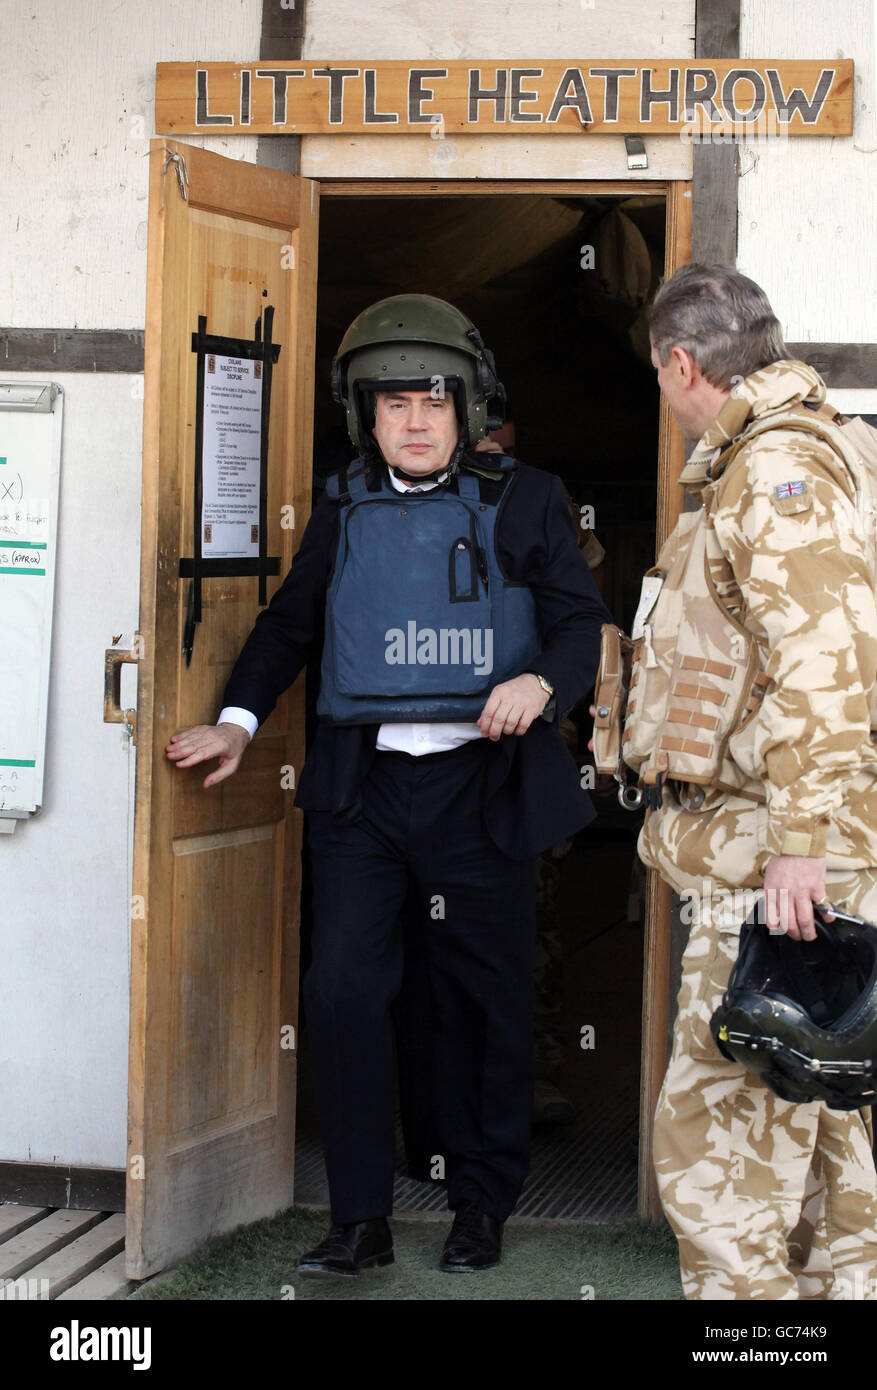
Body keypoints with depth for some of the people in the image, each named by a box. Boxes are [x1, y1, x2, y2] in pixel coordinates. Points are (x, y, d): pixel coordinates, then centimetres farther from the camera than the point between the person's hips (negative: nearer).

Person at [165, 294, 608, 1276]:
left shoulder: (521, 505, 3)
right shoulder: (343, 514, 11)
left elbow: (581, 622, 1)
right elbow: (289, 625, 21)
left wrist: (540, 681, -20)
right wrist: (239, 719, 10)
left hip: (480, 788, -2)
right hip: (361, 788, 2)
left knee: (483, 1001, 7)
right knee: (341, 991, -7)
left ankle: (482, 1204, 24)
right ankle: (361, 1220, 3)